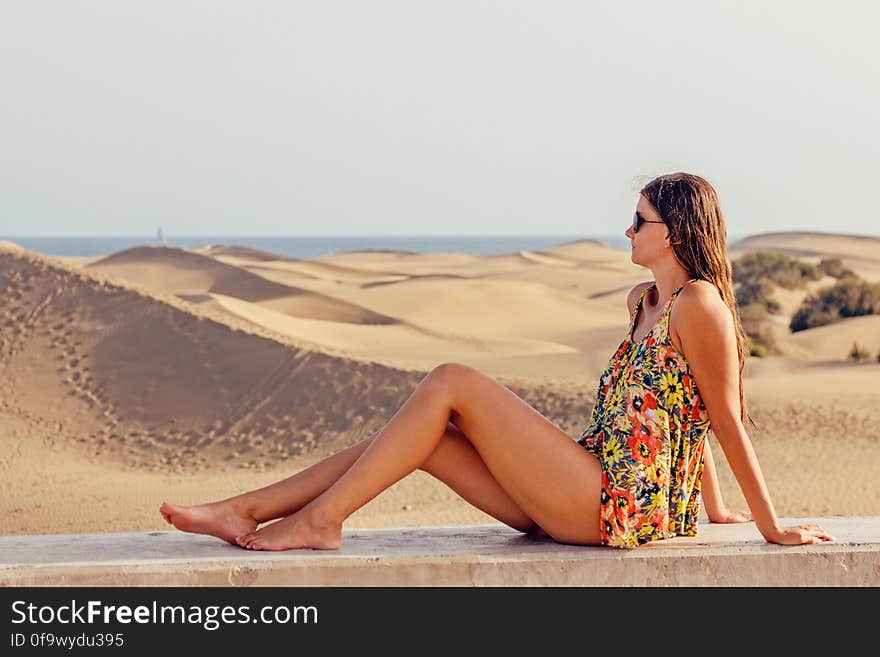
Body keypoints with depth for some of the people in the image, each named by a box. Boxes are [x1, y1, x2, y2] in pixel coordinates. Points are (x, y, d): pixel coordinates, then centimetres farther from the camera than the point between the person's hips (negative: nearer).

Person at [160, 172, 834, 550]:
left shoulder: (700, 305, -9)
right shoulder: (645, 300, 19)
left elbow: (727, 421, -9)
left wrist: (772, 526, -5)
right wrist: (714, 511, 30)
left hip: (622, 503, -9)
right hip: (588, 499, 9)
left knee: (450, 383, -14)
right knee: (417, 434, 0)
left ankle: (321, 519, -13)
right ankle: (245, 511, -2)